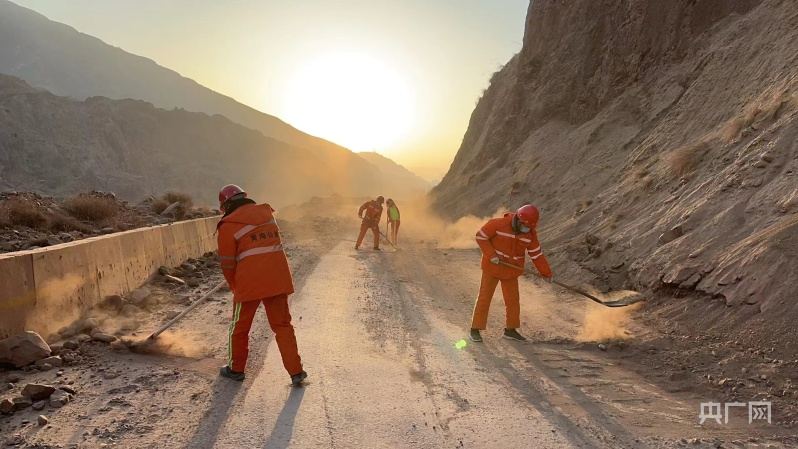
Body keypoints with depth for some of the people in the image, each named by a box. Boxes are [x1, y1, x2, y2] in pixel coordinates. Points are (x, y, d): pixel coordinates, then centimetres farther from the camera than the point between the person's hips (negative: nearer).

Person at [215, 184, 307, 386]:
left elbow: (227, 263, -1)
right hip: (278, 277, 4)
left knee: (239, 327, 17)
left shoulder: (228, 225, -4)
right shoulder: (267, 213, 9)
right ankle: (296, 372, 11)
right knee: (282, 324, 13)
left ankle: (236, 369, 32)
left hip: (250, 280, -4)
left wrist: (235, 286, 17)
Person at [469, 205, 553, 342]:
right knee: (484, 297, -1)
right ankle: (475, 330, 7)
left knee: (513, 300, 9)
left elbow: (536, 254, -2)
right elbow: (480, 236, -13)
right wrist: (491, 255, -20)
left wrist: (547, 273, -6)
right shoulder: (499, 224, -22)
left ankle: (511, 330, 25)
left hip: (511, 270, 5)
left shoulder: (530, 234, -8)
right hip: (492, 267, -4)